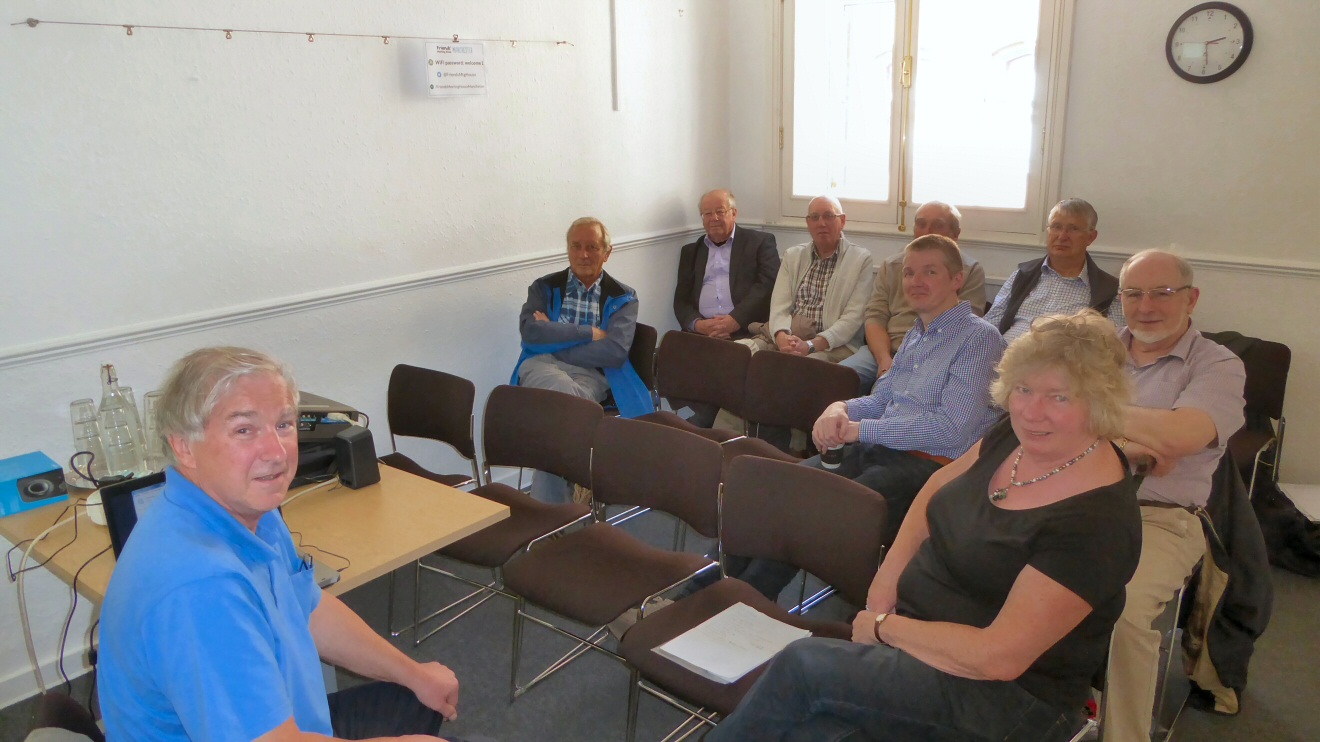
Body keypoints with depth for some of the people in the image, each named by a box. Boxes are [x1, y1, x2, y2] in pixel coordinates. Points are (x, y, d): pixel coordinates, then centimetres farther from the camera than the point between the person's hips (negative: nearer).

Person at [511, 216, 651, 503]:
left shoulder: (622, 298, 14)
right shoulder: (544, 288, 18)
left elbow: (615, 351, -5)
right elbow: (529, 331, -3)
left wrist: (552, 340, -3)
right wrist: (590, 333, -6)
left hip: (590, 376, 0)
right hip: (541, 369, 0)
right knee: (563, 390, -36)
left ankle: (544, 505, -25)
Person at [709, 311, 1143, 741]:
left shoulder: (1094, 521, -24)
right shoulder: (1017, 436, -2)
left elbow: (997, 657, -25)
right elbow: (941, 485, 17)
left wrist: (884, 626, -13)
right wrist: (890, 573, 2)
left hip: (1008, 696, -6)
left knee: (800, 664, -17)